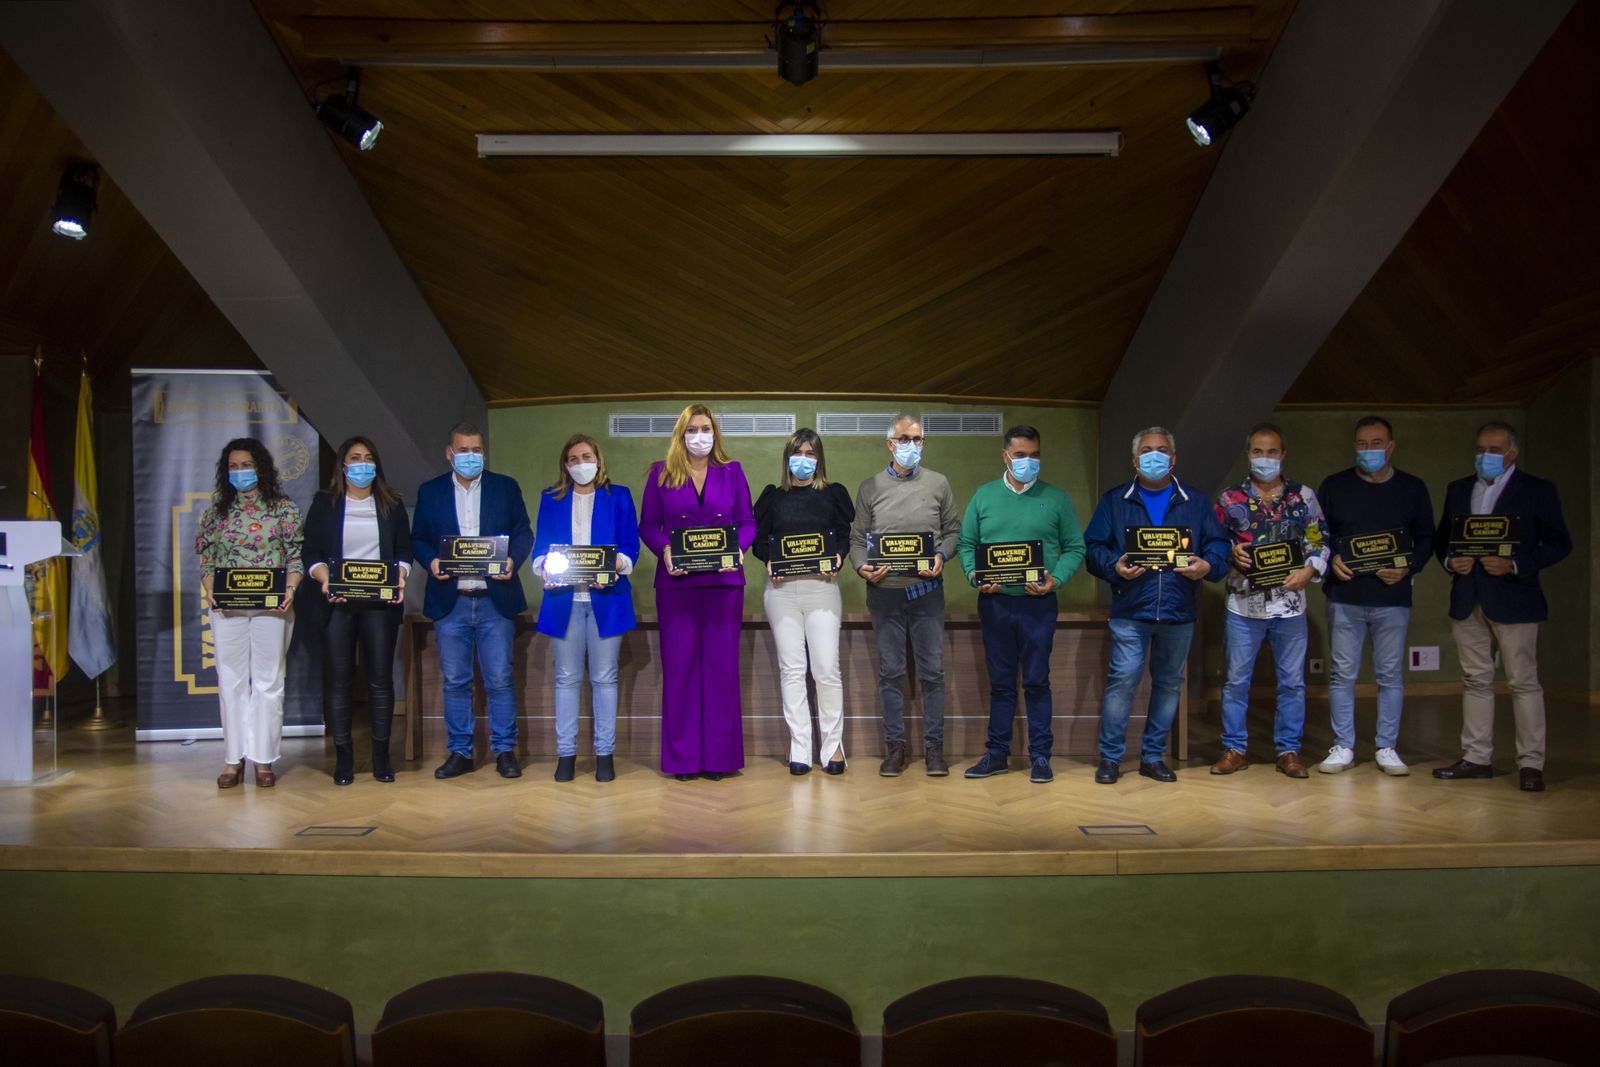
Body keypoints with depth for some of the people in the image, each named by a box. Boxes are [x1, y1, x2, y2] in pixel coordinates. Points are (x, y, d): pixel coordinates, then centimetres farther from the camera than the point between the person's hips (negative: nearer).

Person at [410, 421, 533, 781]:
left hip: (495, 600, -1)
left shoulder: (506, 487, 7)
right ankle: (459, 752, 16)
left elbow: (524, 533, 6)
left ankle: (504, 750, 11)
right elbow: (418, 539, 10)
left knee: (500, 680, 1)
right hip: (450, 602, 1)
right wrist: (430, 560, -10)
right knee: (454, 682, 7)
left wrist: (513, 559, -13)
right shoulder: (430, 491, 9)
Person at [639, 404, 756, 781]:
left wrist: (740, 548, -13)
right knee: (679, 665, 2)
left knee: (721, 665, 3)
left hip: (724, 580, 1)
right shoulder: (661, 473, 7)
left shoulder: (732, 471, 9)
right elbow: (647, 525, 4)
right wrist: (664, 550, -14)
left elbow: (747, 521, 7)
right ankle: (682, 756, 10)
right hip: (676, 581, 0)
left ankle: (720, 755, 11)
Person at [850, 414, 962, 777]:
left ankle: (934, 746, 11)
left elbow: (953, 529, 9)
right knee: (891, 672, 6)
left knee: (932, 671, 2)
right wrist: (862, 566, -11)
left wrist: (941, 556, -10)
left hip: (927, 590, 0)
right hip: (884, 592, 0)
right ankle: (894, 746, 15)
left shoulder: (938, 484, 6)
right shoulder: (870, 488, 6)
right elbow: (857, 539, 7)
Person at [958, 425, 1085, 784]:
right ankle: (996, 753, 18)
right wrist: (974, 576, -10)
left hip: (1038, 603, -2)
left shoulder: (1056, 498, 3)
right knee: (1000, 682, 10)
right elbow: (967, 544, 7)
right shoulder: (984, 496, 7)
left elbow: (1075, 548, 2)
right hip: (994, 602, 2)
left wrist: (1056, 579, -14)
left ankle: (1040, 755, 13)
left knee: (1037, 681, 3)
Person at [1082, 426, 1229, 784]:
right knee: (1122, 680, -8)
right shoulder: (1114, 501, 8)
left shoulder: (1196, 502, 12)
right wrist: (1114, 567, -16)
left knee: (1169, 684, 9)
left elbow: (1219, 545, 7)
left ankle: (1153, 756, 21)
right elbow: (1092, 547, 3)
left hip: (1179, 613, 3)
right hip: (1130, 611, -2)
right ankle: (1110, 757, 4)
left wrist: (1208, 566, -14)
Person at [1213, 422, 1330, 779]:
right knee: (1236, 680, 6)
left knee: (1292, 682, 7)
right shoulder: (1229, 498, 4)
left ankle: (1288, 751, 18)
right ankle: (1234, 749, 16)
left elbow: (1321, 542, 5)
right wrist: (1232, 553, -13)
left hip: (1289, 605, 1)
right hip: (1243, 604, 0)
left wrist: (1309, 570, -12)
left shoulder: (1303, 496, 5)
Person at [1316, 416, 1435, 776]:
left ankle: (1387, 748, 15)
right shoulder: (1334, 486, 5)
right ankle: (1343, 746, 13)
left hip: (1393, 598, 0)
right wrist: (1330, 560, -10)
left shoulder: (1413, 488, 6)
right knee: (1341, 674, 3)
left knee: (1390, 675, 5)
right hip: (1344, 597, 0)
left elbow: (1425, 538, 8)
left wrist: (1409, 567, -10)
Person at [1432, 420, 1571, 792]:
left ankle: (1531, 764, 3)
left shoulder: (1537, 491, 0)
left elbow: (1559, 543, -4)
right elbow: (1441, 537, 17)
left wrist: (1515, 564, -17)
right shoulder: (1458, 489, 14)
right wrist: (1449, 560, -5)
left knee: (1524, 682, -2)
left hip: (1513, 600, -5)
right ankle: (1477, 758, 17)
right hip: (1467, 601, 5)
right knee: (1475, 680, 10)